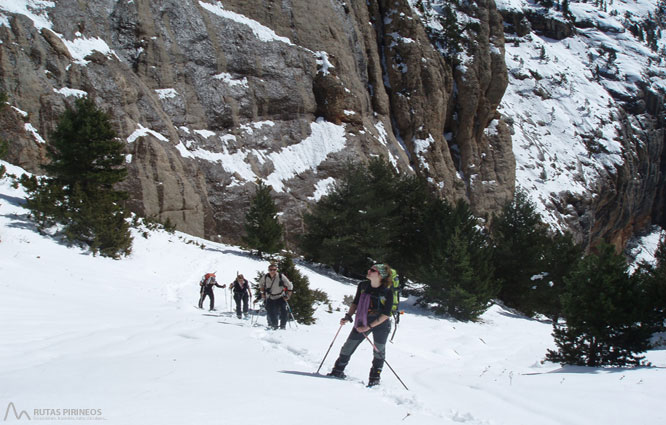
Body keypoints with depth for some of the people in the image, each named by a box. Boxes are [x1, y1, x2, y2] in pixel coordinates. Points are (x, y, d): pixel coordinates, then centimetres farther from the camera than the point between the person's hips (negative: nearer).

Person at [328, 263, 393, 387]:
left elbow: (386, 314, -20)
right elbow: (355, 303, 7)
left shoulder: (387, 292, -22)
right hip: (363, 322, 4)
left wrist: (368, 326, -24)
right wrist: (348, 316, -6)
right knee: (348, 347, 4)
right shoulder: (363, 286, -9)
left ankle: (375, 377, 27)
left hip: (381, 324, -4)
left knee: (378, 351, 9)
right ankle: (338, 371, 20)